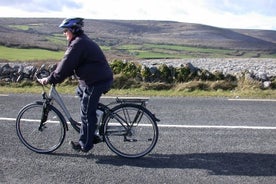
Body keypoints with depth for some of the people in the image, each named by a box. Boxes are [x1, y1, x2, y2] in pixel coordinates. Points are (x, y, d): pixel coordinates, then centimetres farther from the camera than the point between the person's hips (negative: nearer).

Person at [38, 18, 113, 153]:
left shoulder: (78, 43, -14)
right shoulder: (83, 41, 19)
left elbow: (66, 65, -18)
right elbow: (69, 64, 22)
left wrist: (50, 79, -10)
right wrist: (53, 77, 17)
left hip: (96, 82, -10)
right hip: (101, 78, 10)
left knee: (87, 113, -2)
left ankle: (85, 145, 11)